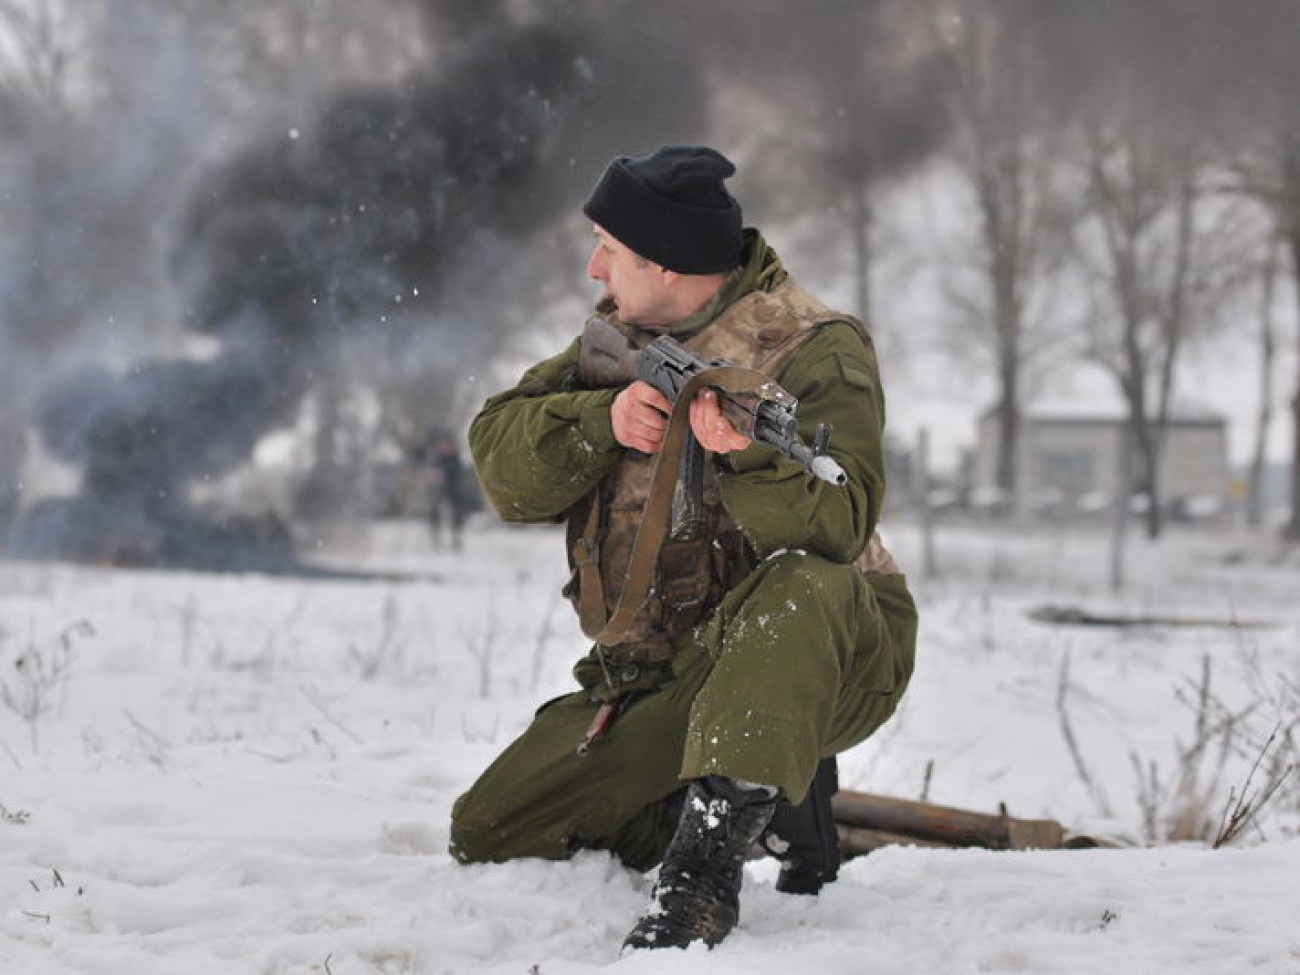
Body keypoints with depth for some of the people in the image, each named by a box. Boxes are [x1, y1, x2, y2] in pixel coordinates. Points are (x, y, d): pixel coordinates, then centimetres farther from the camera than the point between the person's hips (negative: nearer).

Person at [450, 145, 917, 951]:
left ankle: (706, 869, -43)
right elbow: (504, 464, -2)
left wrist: (746, 454, -46)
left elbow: (835, 523, -27)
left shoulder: (815, 351, -12)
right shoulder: (621, 340, 9)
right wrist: (605, 420, -21)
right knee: (487, 837, 0)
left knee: (796, 588, -41)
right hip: (660, 678, 7)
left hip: (814, 660, -7)